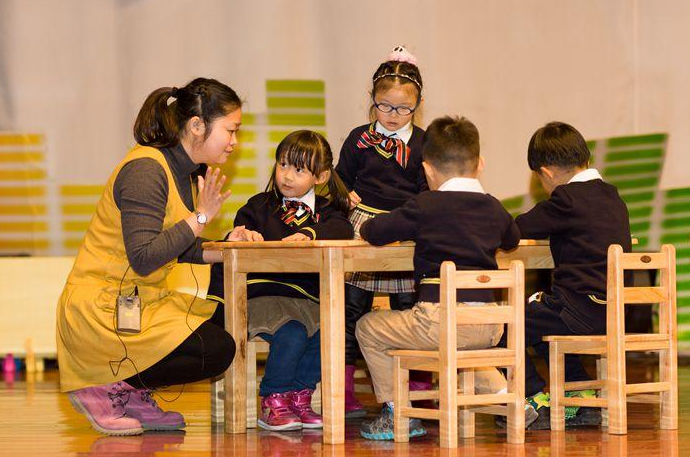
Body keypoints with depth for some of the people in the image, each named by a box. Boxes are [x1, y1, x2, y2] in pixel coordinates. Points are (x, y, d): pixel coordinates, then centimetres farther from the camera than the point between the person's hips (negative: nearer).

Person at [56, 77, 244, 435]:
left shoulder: (186, 171, 11)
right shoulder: (145, 170, -19)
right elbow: (144, 258, -25)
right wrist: (201, 217, -21)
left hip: (138, 303, 10)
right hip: (100, 309, -10)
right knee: (215, 351, -19)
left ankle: (132, 395, 9)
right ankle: (103, 388, -6)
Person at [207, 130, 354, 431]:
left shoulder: (325, 210, 15)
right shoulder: (260, 206, 14)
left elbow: (341, 230, -7)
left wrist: (310, 233, -28)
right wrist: (242, 235, -18)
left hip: (308, 297, 2)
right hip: (264, 291, -2)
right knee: (292, 332, -31)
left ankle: (299, 397, -5)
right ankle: (273, 402, -12)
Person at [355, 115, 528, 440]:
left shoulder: (425, 206, -3)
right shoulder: (493, 208, 12)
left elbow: (371, 232, 1)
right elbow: (512, 239, 33)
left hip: (438, 320, -6)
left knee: (368, 329, 16)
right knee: (465, 340, 42)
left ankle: (397, 413, 13)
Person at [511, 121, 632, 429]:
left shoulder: (567, 199, -12)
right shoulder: (610, 196, 14)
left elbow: (517, 229, -6)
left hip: (584, 311, -9)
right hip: (613, 310, 9)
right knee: (541, 322, 30)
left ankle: (537, 401, 5)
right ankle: (584, 399, 30)